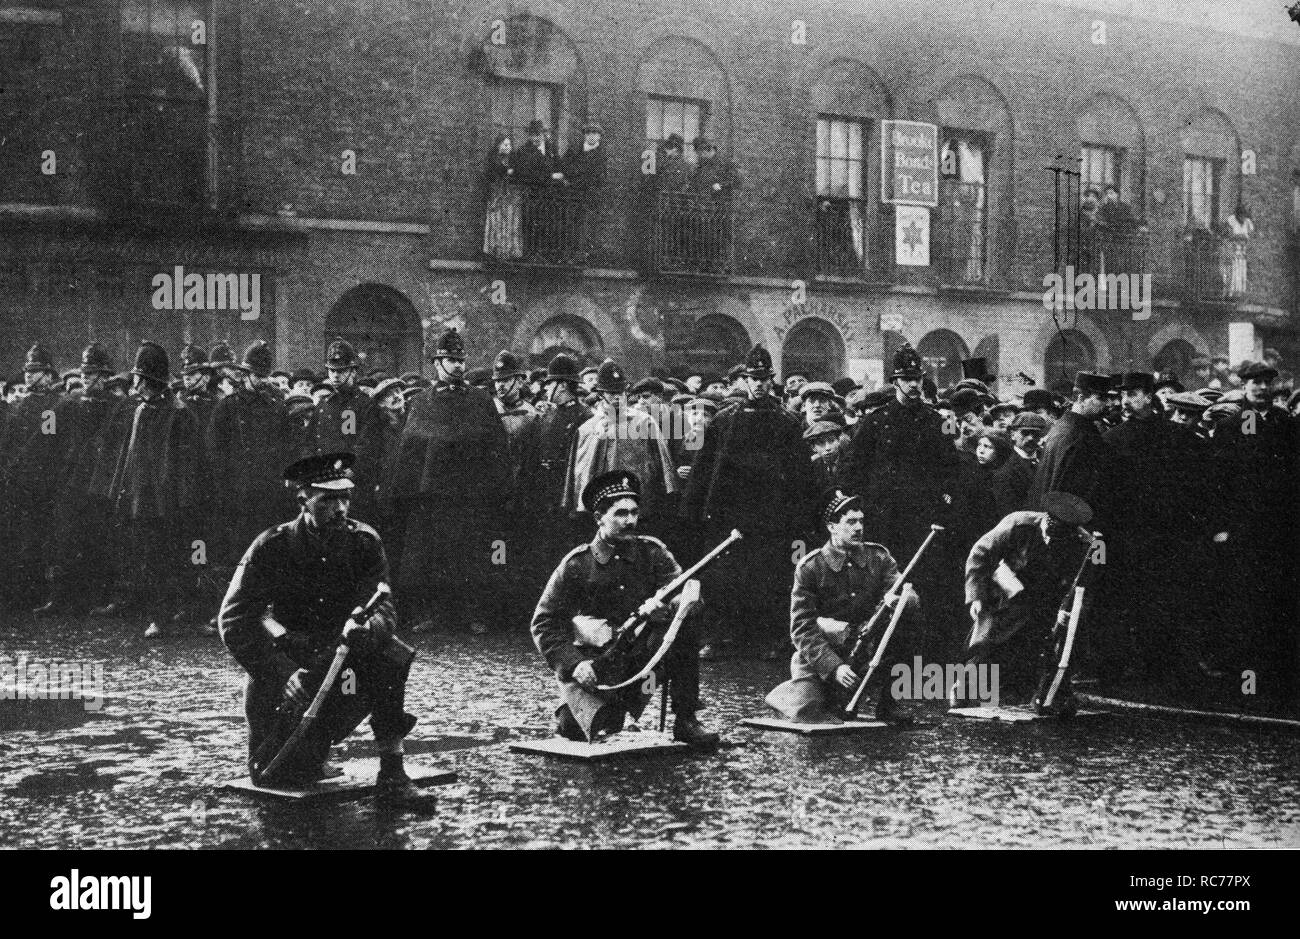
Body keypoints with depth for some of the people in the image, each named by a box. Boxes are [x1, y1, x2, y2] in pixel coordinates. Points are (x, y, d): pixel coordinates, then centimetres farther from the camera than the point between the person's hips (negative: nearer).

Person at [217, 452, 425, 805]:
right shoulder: (271, 548, -15)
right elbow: (235, 622, -20)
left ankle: (392, 772, -22)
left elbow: (383, 610, -15)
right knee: (279, 775, -12)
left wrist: (364, 629, -41)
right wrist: (282, 673, -33)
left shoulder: (364, 543, -8)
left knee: (389, 657, -31)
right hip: (284, 663, -1)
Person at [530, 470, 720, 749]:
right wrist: (573, 663, -20)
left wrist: (665, 605, -33)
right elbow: (544, 623, -7)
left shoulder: (652, 552, -1)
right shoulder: (576, 564, -9)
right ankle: (570, 711, 14)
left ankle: (686, 721, -15)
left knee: (683, 627, -24)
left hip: (644, 657, 2)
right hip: (592, 661, -2)